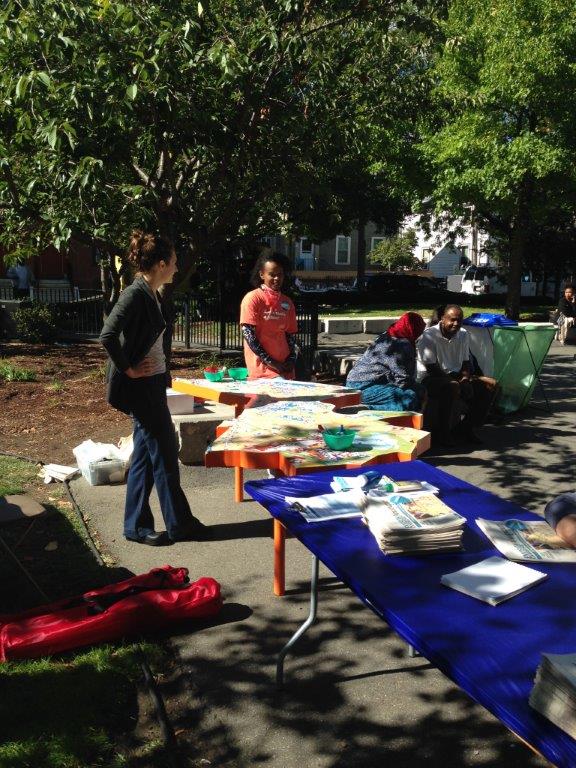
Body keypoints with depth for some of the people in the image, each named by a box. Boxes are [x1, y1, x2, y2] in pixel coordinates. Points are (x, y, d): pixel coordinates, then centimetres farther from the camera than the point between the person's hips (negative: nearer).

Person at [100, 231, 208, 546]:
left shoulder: (152, 295, 11)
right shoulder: (135, 295, -18)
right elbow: (107, 336, -26)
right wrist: (129, 370, -18)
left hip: (153, 384, 9)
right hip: (140, 387, -9)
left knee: (145, 454, 12)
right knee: (165, 453, 0)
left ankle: (136, 525, 21)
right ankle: (179, 524, 12)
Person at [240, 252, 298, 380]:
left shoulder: (287, 302, 14)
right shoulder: (253, 299, -4)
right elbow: (248, 334, -9)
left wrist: (292, 360, 0)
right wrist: (270, 362, -12)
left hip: (284, 369, 6)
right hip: (262, 370, -6)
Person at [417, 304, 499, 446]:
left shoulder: (463, 335, 7)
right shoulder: (429, 336, -15)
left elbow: (466, 362, 13)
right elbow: (431, 368, -19)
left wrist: (465, 379, -10)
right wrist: (458, 383, -24)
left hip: (455, 376, 8)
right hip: (431, 379, -8)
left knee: (492, 385, -4)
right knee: (452, 387, -40)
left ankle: (466, 427, 3)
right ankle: (441, 432, -22)